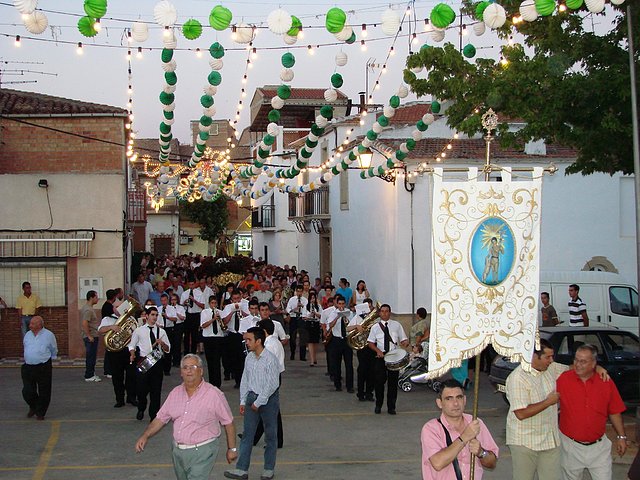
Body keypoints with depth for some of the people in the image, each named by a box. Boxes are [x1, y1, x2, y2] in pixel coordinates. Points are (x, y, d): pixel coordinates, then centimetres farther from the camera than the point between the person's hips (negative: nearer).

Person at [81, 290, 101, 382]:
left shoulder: (86, 307, 14)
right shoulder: (88, 310, -19)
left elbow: (84, 323, 23)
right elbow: (84, 324, -27)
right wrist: (89, 336, -23)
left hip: (91, 336, 10)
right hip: (91, 336, -10)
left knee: (91, 356, 16)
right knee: (91, 356, -4)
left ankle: (91, 374, 24)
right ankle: (89, 376, 1)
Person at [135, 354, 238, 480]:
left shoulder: (214, 394, -10)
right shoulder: (175, 393, 6)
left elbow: (228, 423, -4)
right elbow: (160, 419, 9)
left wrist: (232, 449, 0)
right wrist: (145, 436, -5)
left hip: (202, 452, -6)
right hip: (178, 450, 6)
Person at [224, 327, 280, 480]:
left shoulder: (270, 359, -18)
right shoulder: (249, 357, 3)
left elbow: (272, 384, -19)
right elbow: (245, 380, 11)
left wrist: (258, 402, -16)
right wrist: (243, 401, 9)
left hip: (268, 399, -6)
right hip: (252, 396, 6)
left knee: (270, 434, 8)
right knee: (247, 433, 4)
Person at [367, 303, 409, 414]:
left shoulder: (397, 325, 8)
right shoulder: (375, 327, 5)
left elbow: (404, 339, 7)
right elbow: (371, 343, 4)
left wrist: (405, 343, -17)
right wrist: (378, 351, -14)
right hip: (380, 356, 0)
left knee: (393, 382, 3)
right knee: (379, 381, 2)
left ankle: (391, 407, 14)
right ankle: (378, 405, 19)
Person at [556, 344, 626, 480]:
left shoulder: (606, 383, -5)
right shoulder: (563, 379, -10)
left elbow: (614, 412, 4)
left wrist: (621, 436, 6)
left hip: (599, 445, 1)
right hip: (571, 445, -1)